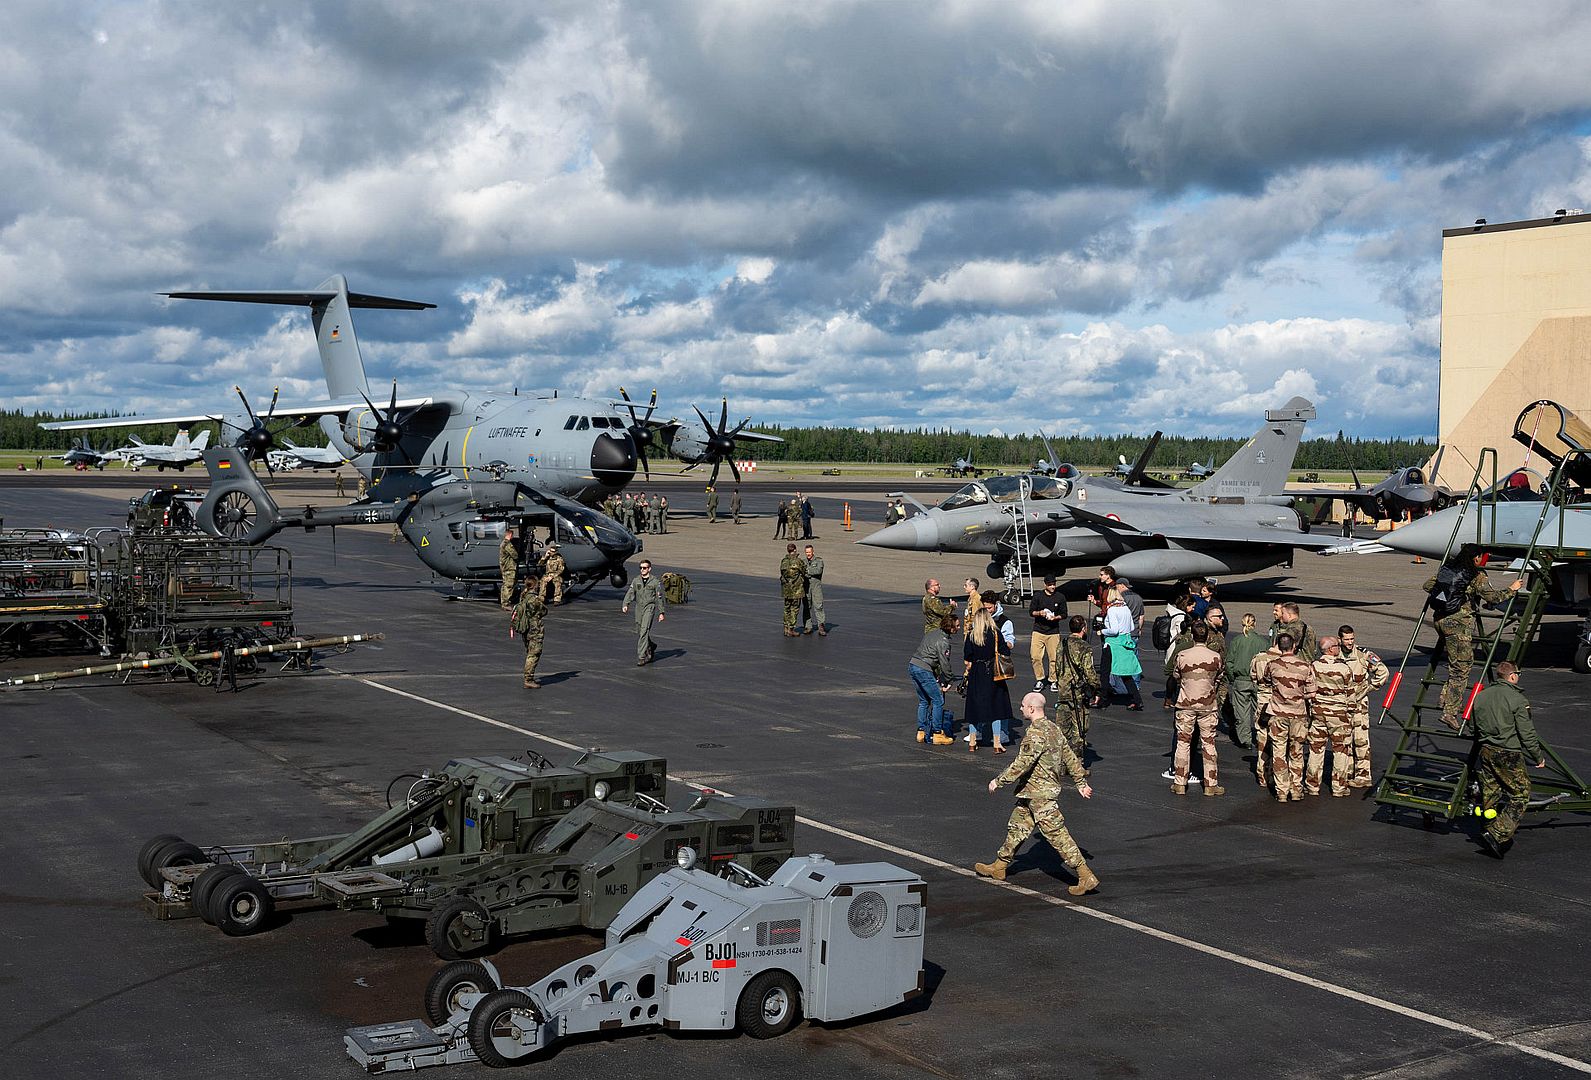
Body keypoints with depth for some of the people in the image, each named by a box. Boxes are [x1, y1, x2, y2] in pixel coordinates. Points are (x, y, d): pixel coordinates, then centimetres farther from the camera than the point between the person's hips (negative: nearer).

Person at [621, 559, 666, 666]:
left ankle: (642, 657, -18)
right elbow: (630, 593, 2)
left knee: (644, 631, -17)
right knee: (638, 632, 9)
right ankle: (651, 646, 36)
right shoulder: (636, 581, 10)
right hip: (639, 608, 5)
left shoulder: (655, 582, 1)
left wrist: (661, 612, 2)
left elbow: (659, 598, 4)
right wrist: (625, 605, -14)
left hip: (649, 607, -5)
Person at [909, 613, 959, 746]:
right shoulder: (943, 641, -13)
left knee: (924, 701, 18)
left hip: (912, 665, 9)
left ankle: (921, 732, 21)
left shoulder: (932, 632, 14)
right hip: (924, 670, -9)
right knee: (938, 701, -1)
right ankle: (937, 734, 0)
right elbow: (945, 664, -11)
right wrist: (946, 682, 3)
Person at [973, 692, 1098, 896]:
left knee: (1057, 835, -8)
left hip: (1041, 796, -10)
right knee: (1017, 828, 19)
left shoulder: (1036, 734, -22)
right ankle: (998, 867, 32)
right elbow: (1070, 758, 15)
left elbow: (1021, 764, -23)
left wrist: (998, 781, -12)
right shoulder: (1053, 729, 9)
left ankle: (1087, 878, -8)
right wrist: (1081, 782, 21)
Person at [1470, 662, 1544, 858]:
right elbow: (1527, 734, -12)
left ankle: (1494, 834, 22)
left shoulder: (1480, 696, 8)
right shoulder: (1518, 700, -13)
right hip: (1509, 754, -7)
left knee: (1490, 794, 15)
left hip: (1486, 752, 7)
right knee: (1520, 796, 1)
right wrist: (1538, 757, 0)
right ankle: (1496, 835, -11)